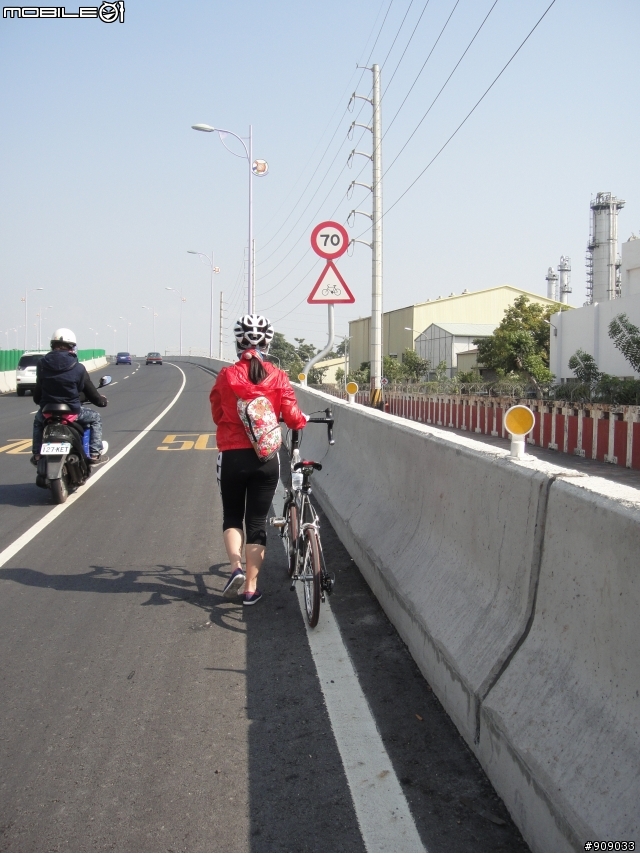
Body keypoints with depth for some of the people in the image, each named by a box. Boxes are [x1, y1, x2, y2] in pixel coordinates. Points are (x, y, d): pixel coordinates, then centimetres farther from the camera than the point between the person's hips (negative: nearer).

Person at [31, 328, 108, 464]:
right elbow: (90, 392, -1)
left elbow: (37, 391, 9)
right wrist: (101, 400, 21)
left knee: (38, 420, 38)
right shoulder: (78, 368, -10)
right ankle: (94, 453, 13)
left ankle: (36, 454, 31)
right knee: (95, 418, 24)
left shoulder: (42, 364, -3)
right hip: (72, 412, -3)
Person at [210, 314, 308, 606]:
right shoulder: (278, 377, -5)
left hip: (232, 457, 0)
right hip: (266, 459, 1)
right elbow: (291, 417, -8)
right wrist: (304, 419, 14)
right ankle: (251, 588, 13)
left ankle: (236, 567, -3)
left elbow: (217, 415, 4)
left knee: (232, 516, 19)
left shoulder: (226, 376, -5)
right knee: (257, 521, 11)